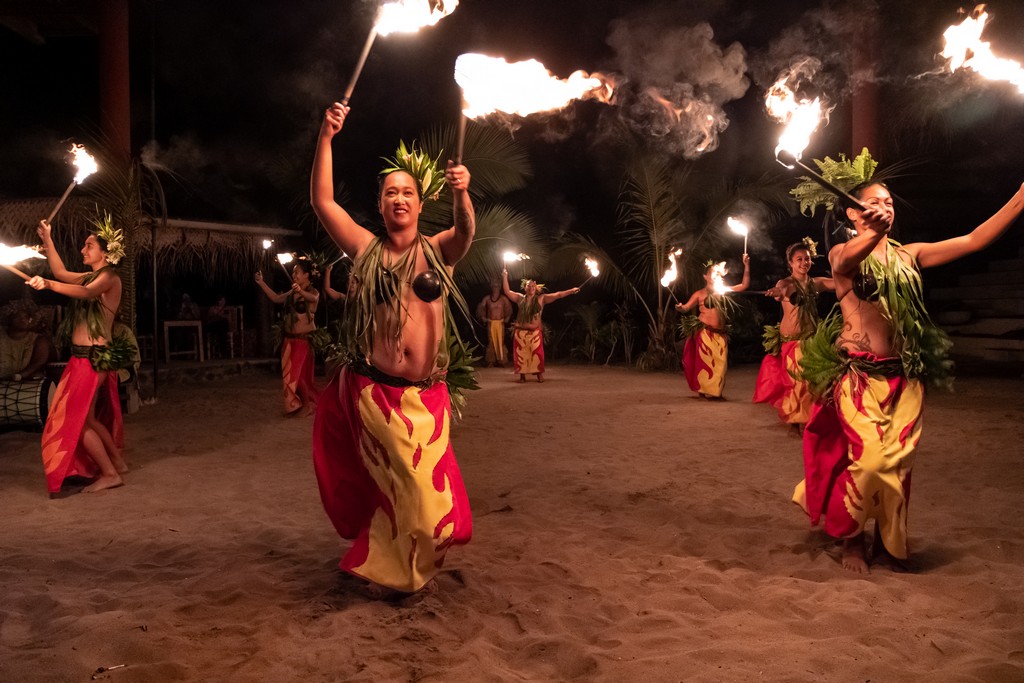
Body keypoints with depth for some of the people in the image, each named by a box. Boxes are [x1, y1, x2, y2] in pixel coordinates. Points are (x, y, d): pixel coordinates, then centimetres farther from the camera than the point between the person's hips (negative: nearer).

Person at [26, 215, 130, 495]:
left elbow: (86, 292, -31)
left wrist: (48, 284, -43)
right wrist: (47, 239, 21)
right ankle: (117, 461, 29)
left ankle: (110, 473, -1)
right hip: (86, 356, 9)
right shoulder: (92, 277, 16)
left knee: (77, 419, -7)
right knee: (89, 417, 17)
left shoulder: (109, 277, -11)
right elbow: (61, 272, 27)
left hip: (94, 356, -9)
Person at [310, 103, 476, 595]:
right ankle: (388, 566, 30)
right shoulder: (366, 250, 2)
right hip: (372, 389, -1)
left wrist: (462, 193, -39)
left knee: (423, 489, 10)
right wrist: (326, 137, -14)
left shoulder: (438, 251, 2)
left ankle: (393, 567, 36)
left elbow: (466, 230, -18)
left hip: (426, 396, 1)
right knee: (392, 482, 6)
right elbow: (321, 201, -5)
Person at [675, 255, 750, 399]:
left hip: (720, 333, 4)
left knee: (719, 362, 3)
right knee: (705, 362, -3)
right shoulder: (700, 294, 1)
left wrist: (746, 266, 4)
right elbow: (686, 307, -3)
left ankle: (715, 392, 14)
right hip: (705, 332, -4)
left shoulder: (723, 290, 11)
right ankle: (704, 391, 7)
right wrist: (680, 307, -27)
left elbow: (744, 285, 11)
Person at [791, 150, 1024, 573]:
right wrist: (872, 233, -50)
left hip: (904, 375, 5)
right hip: (858, 374, -4)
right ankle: (850, 535, 10)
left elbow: (974, 240, 4)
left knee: (899, 462, 4)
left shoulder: (909, 255, 12)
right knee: (870, 459, -15)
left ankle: (888, 543, 23)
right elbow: (848, 258, -27)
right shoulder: (843, 255, -2)